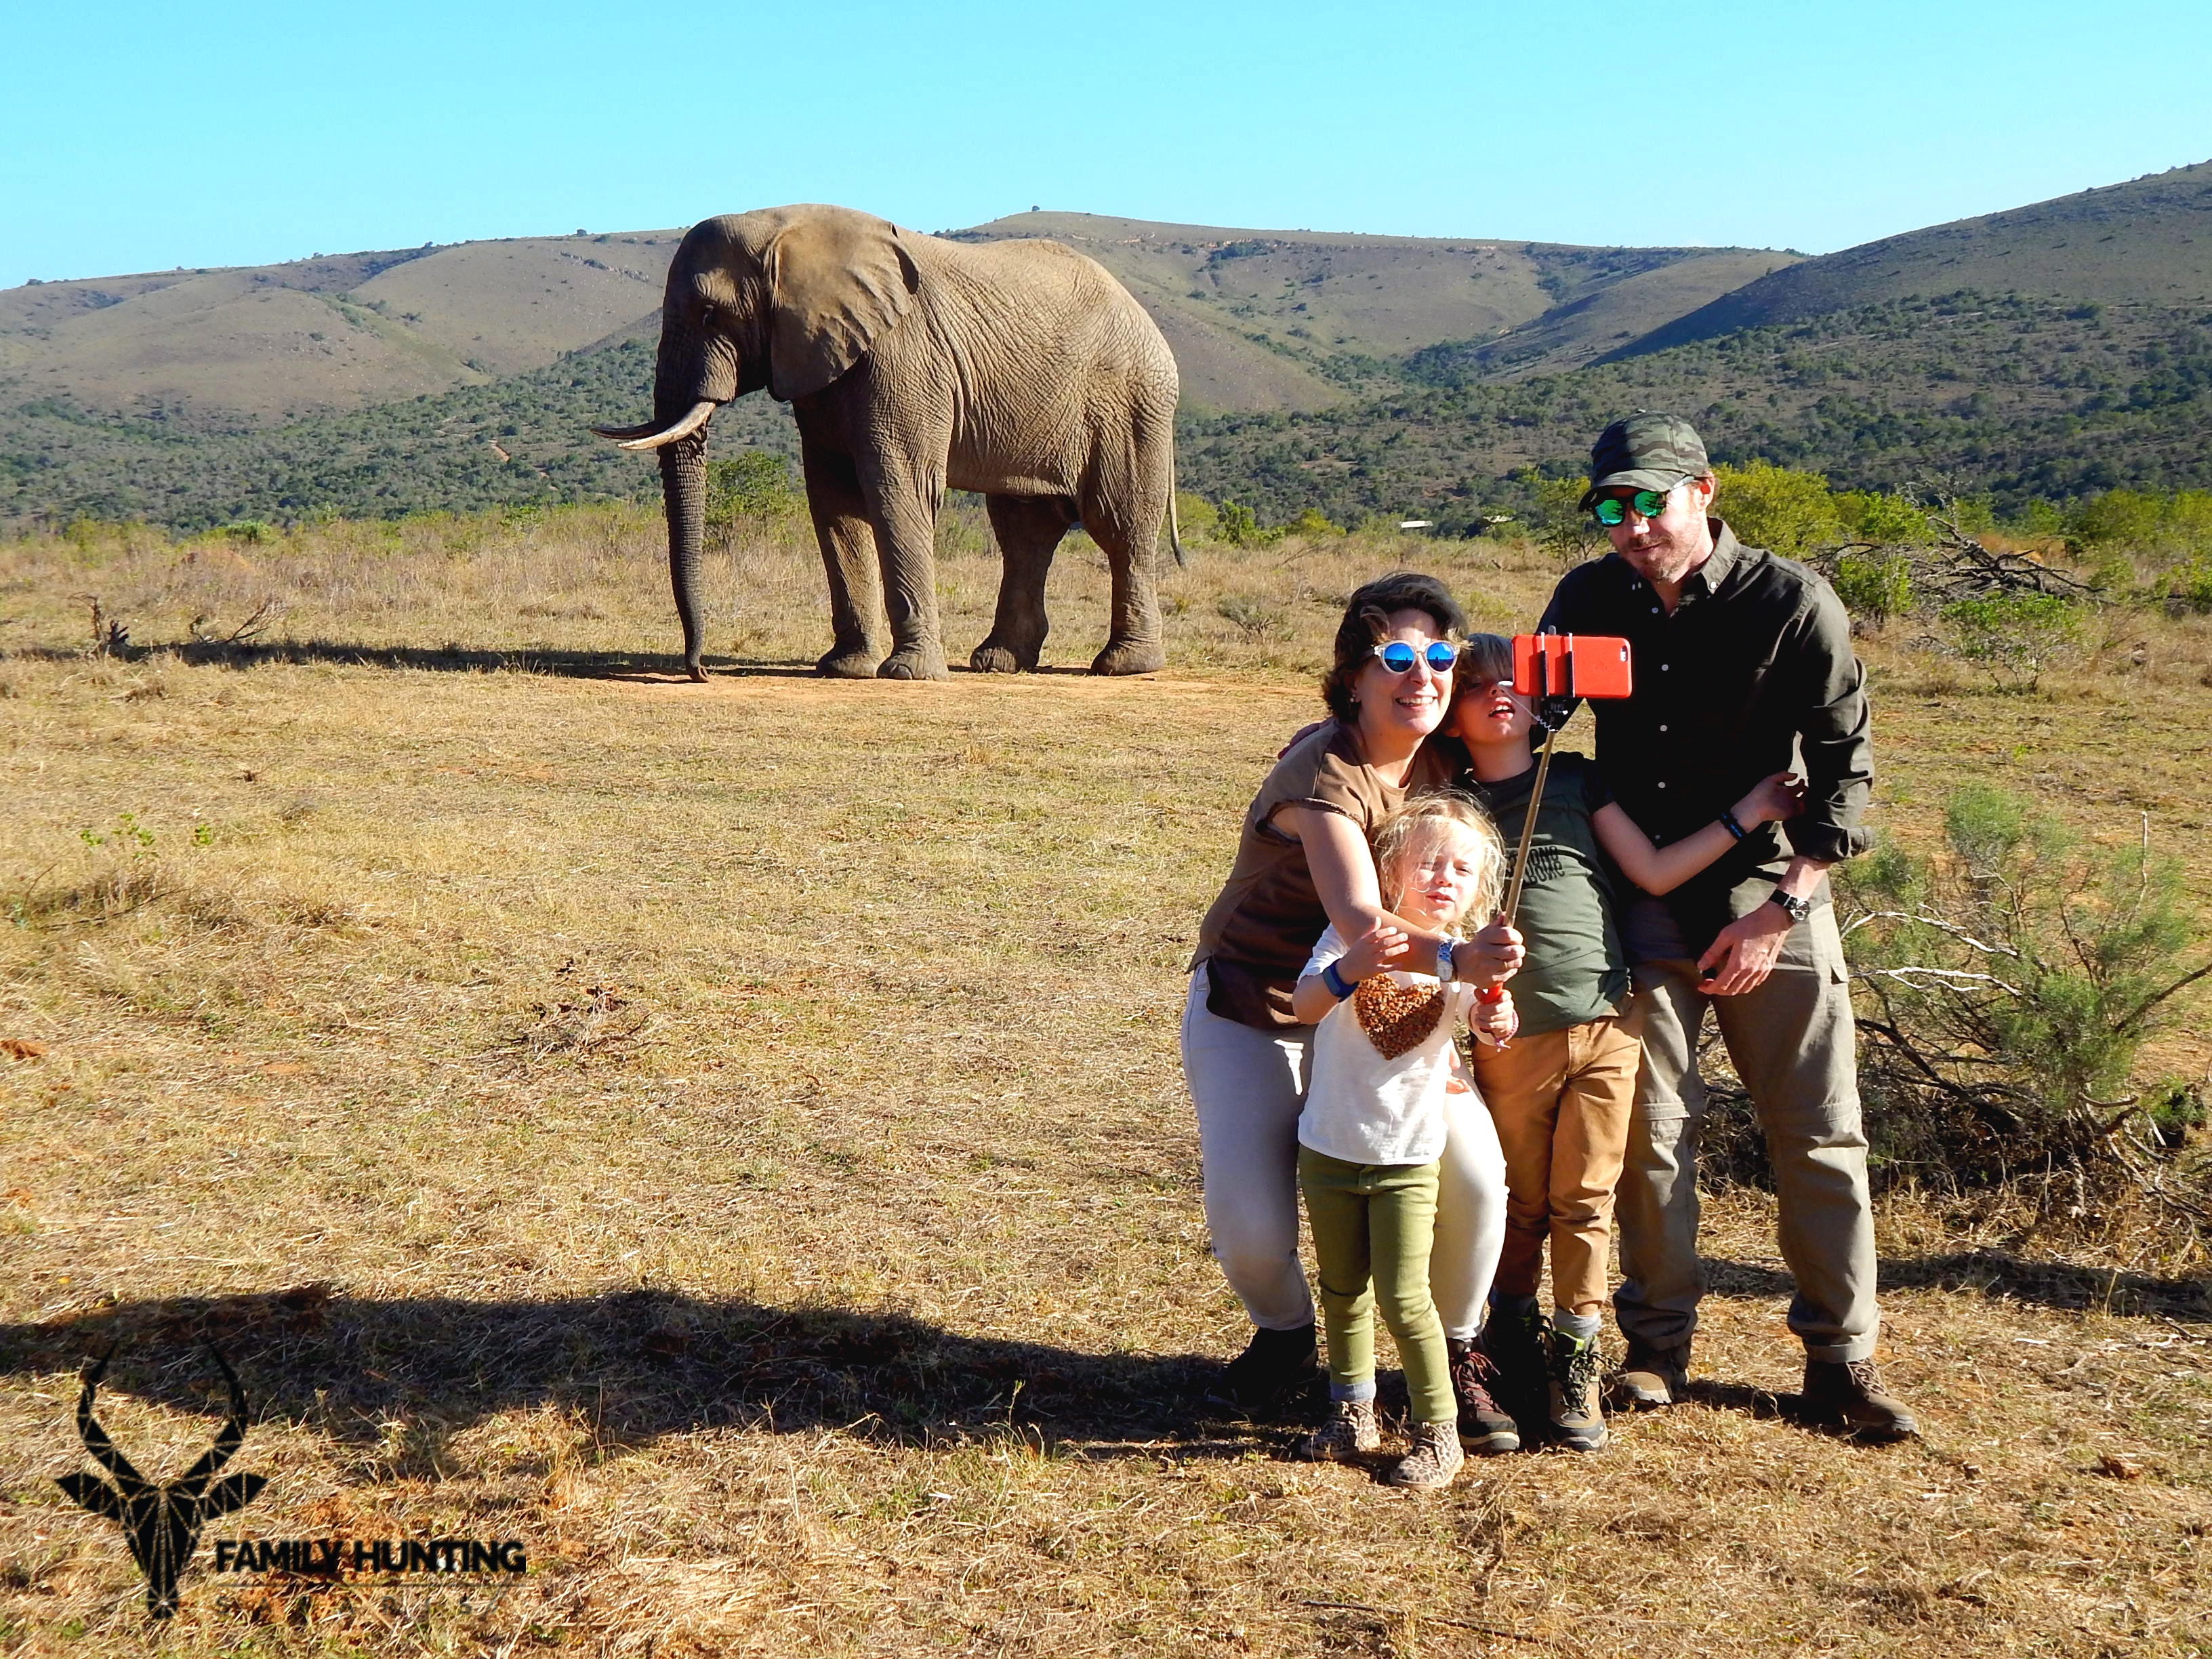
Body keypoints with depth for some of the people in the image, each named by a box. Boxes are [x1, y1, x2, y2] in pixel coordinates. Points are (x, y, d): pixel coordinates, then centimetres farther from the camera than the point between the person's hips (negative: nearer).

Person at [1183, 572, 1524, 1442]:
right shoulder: (1325, 775, -28)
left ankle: (1455, 1356, 10)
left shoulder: (1445, 761, -7)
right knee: (1251, 1229, -16)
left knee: (1474, 1172, -17)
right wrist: (1457, 958, -62)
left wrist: (1482, 994, -15)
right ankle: (1284, 1335, 23)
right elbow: (1359, 922, -43)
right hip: (1252, 1011, -5)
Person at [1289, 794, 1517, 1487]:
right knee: (1343, 1293, 15)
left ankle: (1437, 1434, 7)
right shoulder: (1353, 939, -8)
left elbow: (1488, 1020, -25)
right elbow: (1304, 1005, -25)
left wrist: (1496, 1016, -49)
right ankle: (1353, 1415, 32)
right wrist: (1350, 969, -45)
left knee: (1404, 1300, -8)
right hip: (1328, 1150, 1)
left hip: (1407, 1160, -1)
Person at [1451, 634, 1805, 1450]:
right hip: (1511, 1036, -1)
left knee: (1586, 1201, 1)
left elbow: (1653, 872, 9)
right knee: (1521, 1206, 7)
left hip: (1604, 1024, 1)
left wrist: (1747, 813, 6)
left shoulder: (1577, 779, 12)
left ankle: (1574, 1361, 11)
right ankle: (1513, 1342, 25)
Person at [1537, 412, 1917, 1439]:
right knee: (1651, 1129, 5)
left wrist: (1780, 910, -14)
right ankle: (1656, 1347, 18)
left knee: (1819, 1133, 1)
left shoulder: (1792, 604, -11)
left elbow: (1843, 772, -8)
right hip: (1639, 894, 2)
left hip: (1768, 892, -2)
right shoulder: (1589, 599, -1)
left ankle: (1840, 1362, 12)